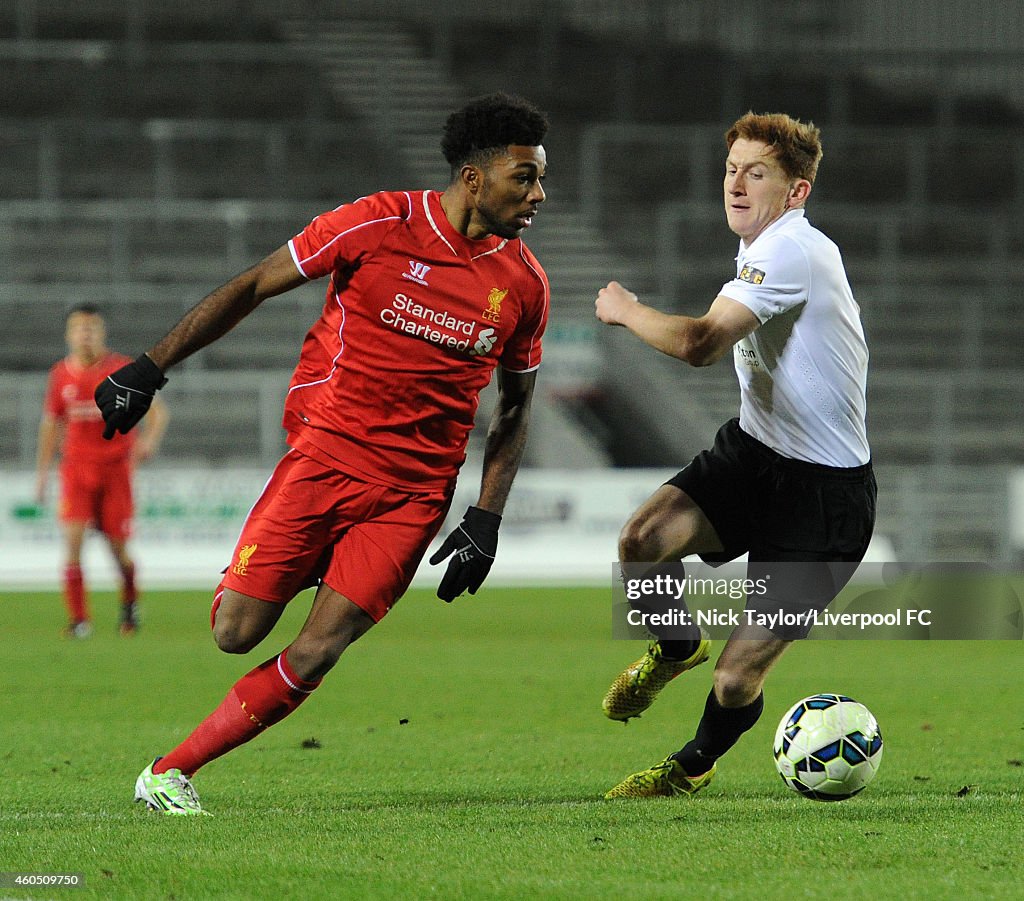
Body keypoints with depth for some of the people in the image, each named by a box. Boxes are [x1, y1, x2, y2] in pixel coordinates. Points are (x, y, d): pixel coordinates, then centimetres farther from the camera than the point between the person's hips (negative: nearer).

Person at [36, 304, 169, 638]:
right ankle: (78, 620, -10)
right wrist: (42, 473, 13)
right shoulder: (61, 373, 4)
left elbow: (158, 410, -3)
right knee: (73, 540, -14)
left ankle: (130, 602, 33)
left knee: (118, 546, 3)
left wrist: (149, 440, -22)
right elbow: (51, 423, 15)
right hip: (76, 469, 2)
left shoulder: (122, 369, -4)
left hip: (116, 467, -1)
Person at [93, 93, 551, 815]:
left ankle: (171, 771, 2)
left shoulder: (524, 283, 3)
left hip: (414, 495, 2)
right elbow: (252, 287, 1)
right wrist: (149, 370, -1)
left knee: (314, 656, -11)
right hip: (327, 452, -2)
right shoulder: (381, 224, -8)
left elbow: (515, 405, 17)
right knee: (236, 632, -7)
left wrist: (487, 518, 6)